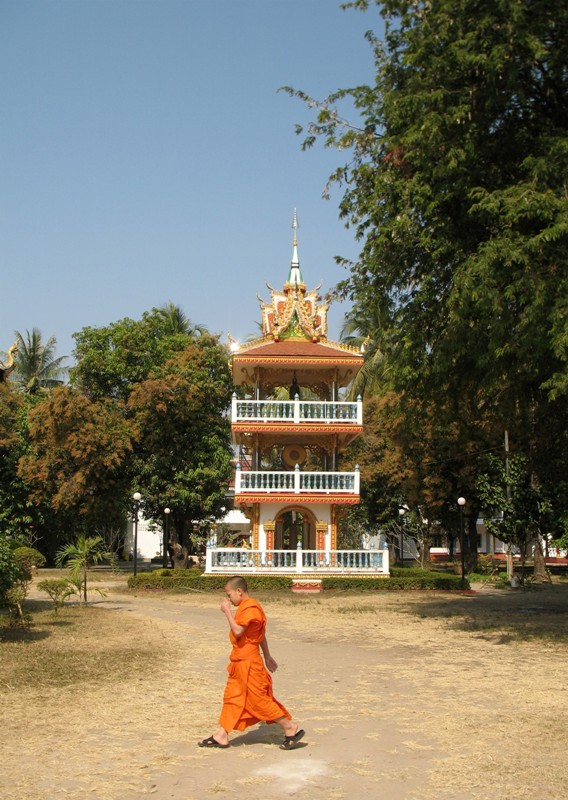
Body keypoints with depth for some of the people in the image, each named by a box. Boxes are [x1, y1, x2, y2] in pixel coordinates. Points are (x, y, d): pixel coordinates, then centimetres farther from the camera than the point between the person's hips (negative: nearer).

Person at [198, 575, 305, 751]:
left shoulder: (249, 608, -18)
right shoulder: (247, 607, 14)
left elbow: (238, 631, -28)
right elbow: (261, 635, 19)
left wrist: (227, 611, -19)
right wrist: (267, 656, 24)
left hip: (247, 663, -11)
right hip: (240, 661, 11)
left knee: (259, 699, -5)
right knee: (231, 697, 12)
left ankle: (291, 729, 3)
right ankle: (221, 735, 18)